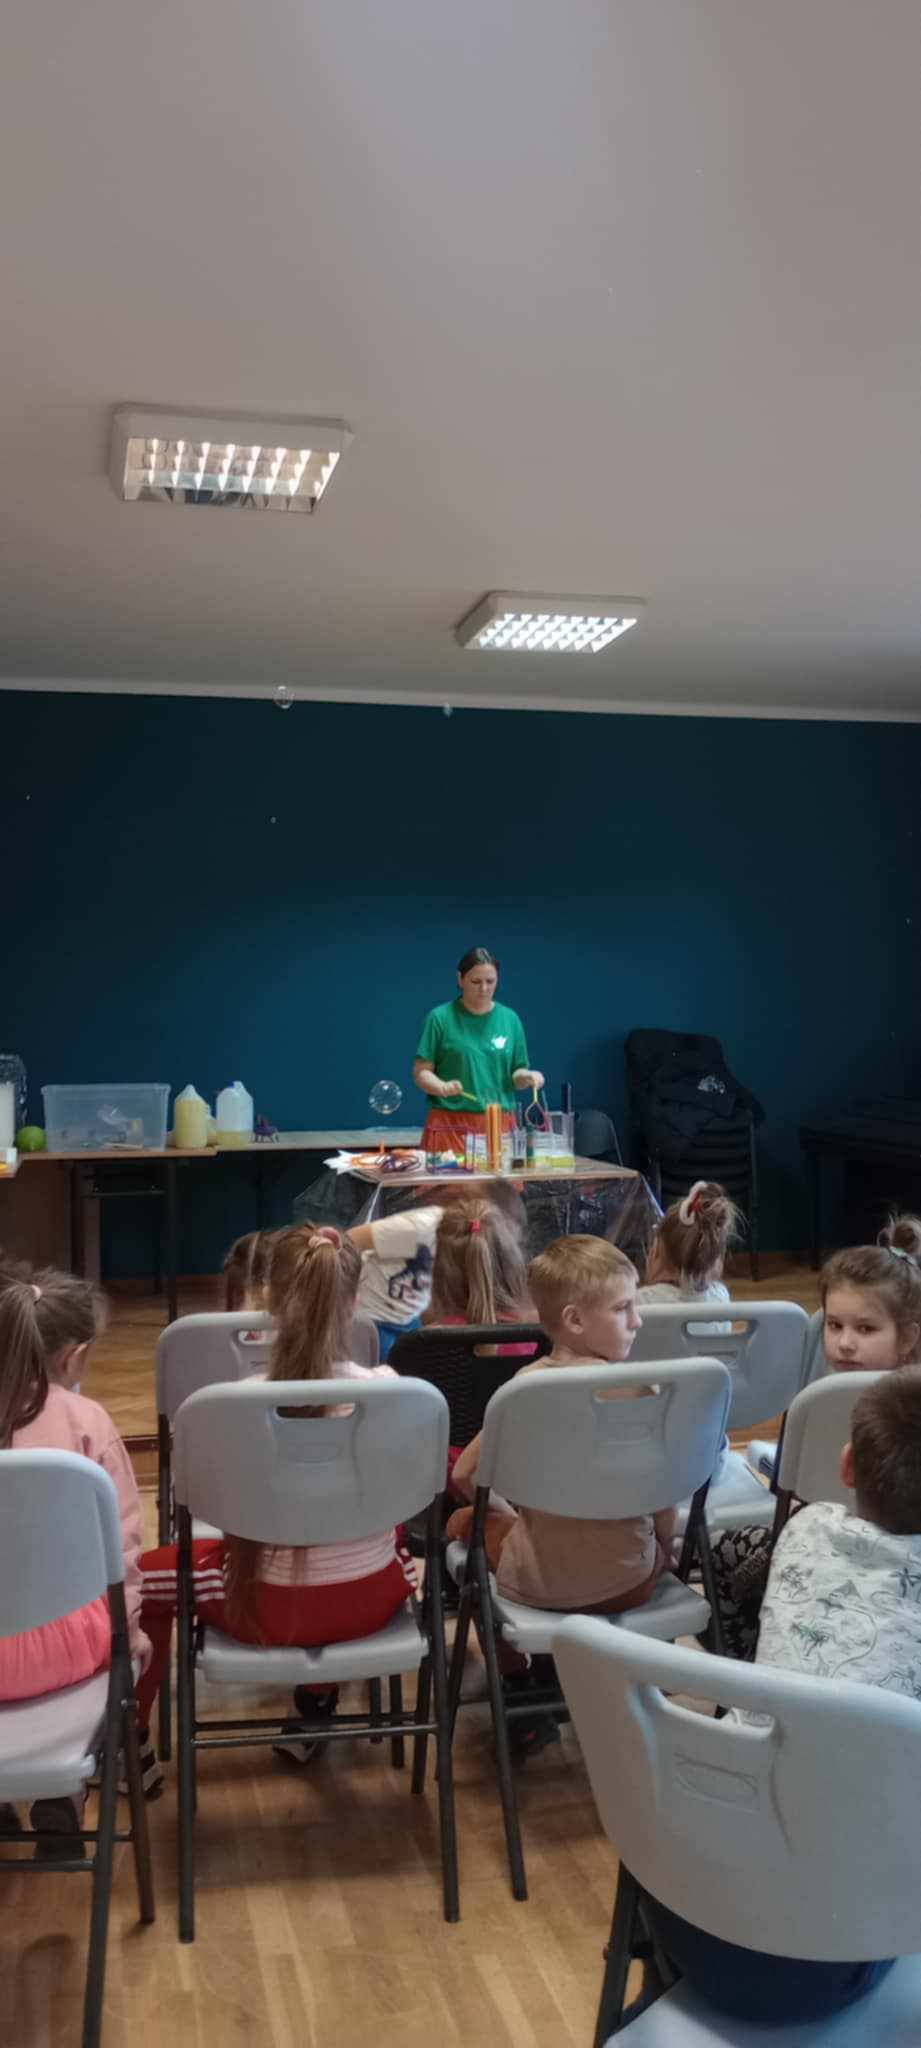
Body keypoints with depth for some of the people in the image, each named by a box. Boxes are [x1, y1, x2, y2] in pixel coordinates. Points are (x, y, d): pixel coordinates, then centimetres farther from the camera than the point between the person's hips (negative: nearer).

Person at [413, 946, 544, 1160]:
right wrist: (442, 1087, -21)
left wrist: (526, 1077, -8)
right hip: (451, 1124, -3)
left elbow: (515, 1073, 13)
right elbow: (421, 1072, -2)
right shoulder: (441, 1018, -2)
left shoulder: (510, 1019, 8)